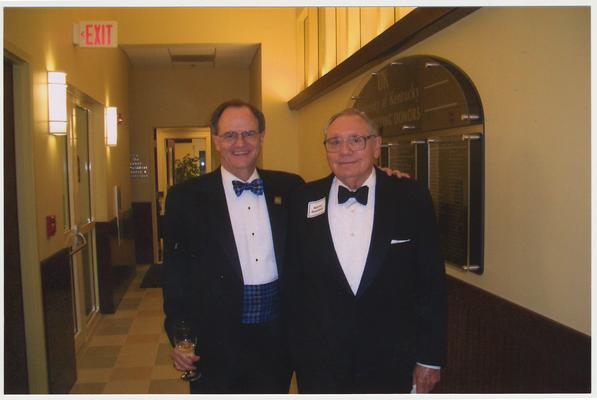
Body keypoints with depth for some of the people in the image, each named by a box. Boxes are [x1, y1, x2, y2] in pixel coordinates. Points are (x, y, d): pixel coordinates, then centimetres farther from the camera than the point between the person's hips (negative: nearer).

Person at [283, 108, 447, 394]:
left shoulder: (412, 199, -8)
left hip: (392, 366, 0)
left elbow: (431, 284, -4)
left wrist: (430, 358, -1)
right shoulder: (303, 201, -4)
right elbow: (292, 282, 2)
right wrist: (297, 352, 4)